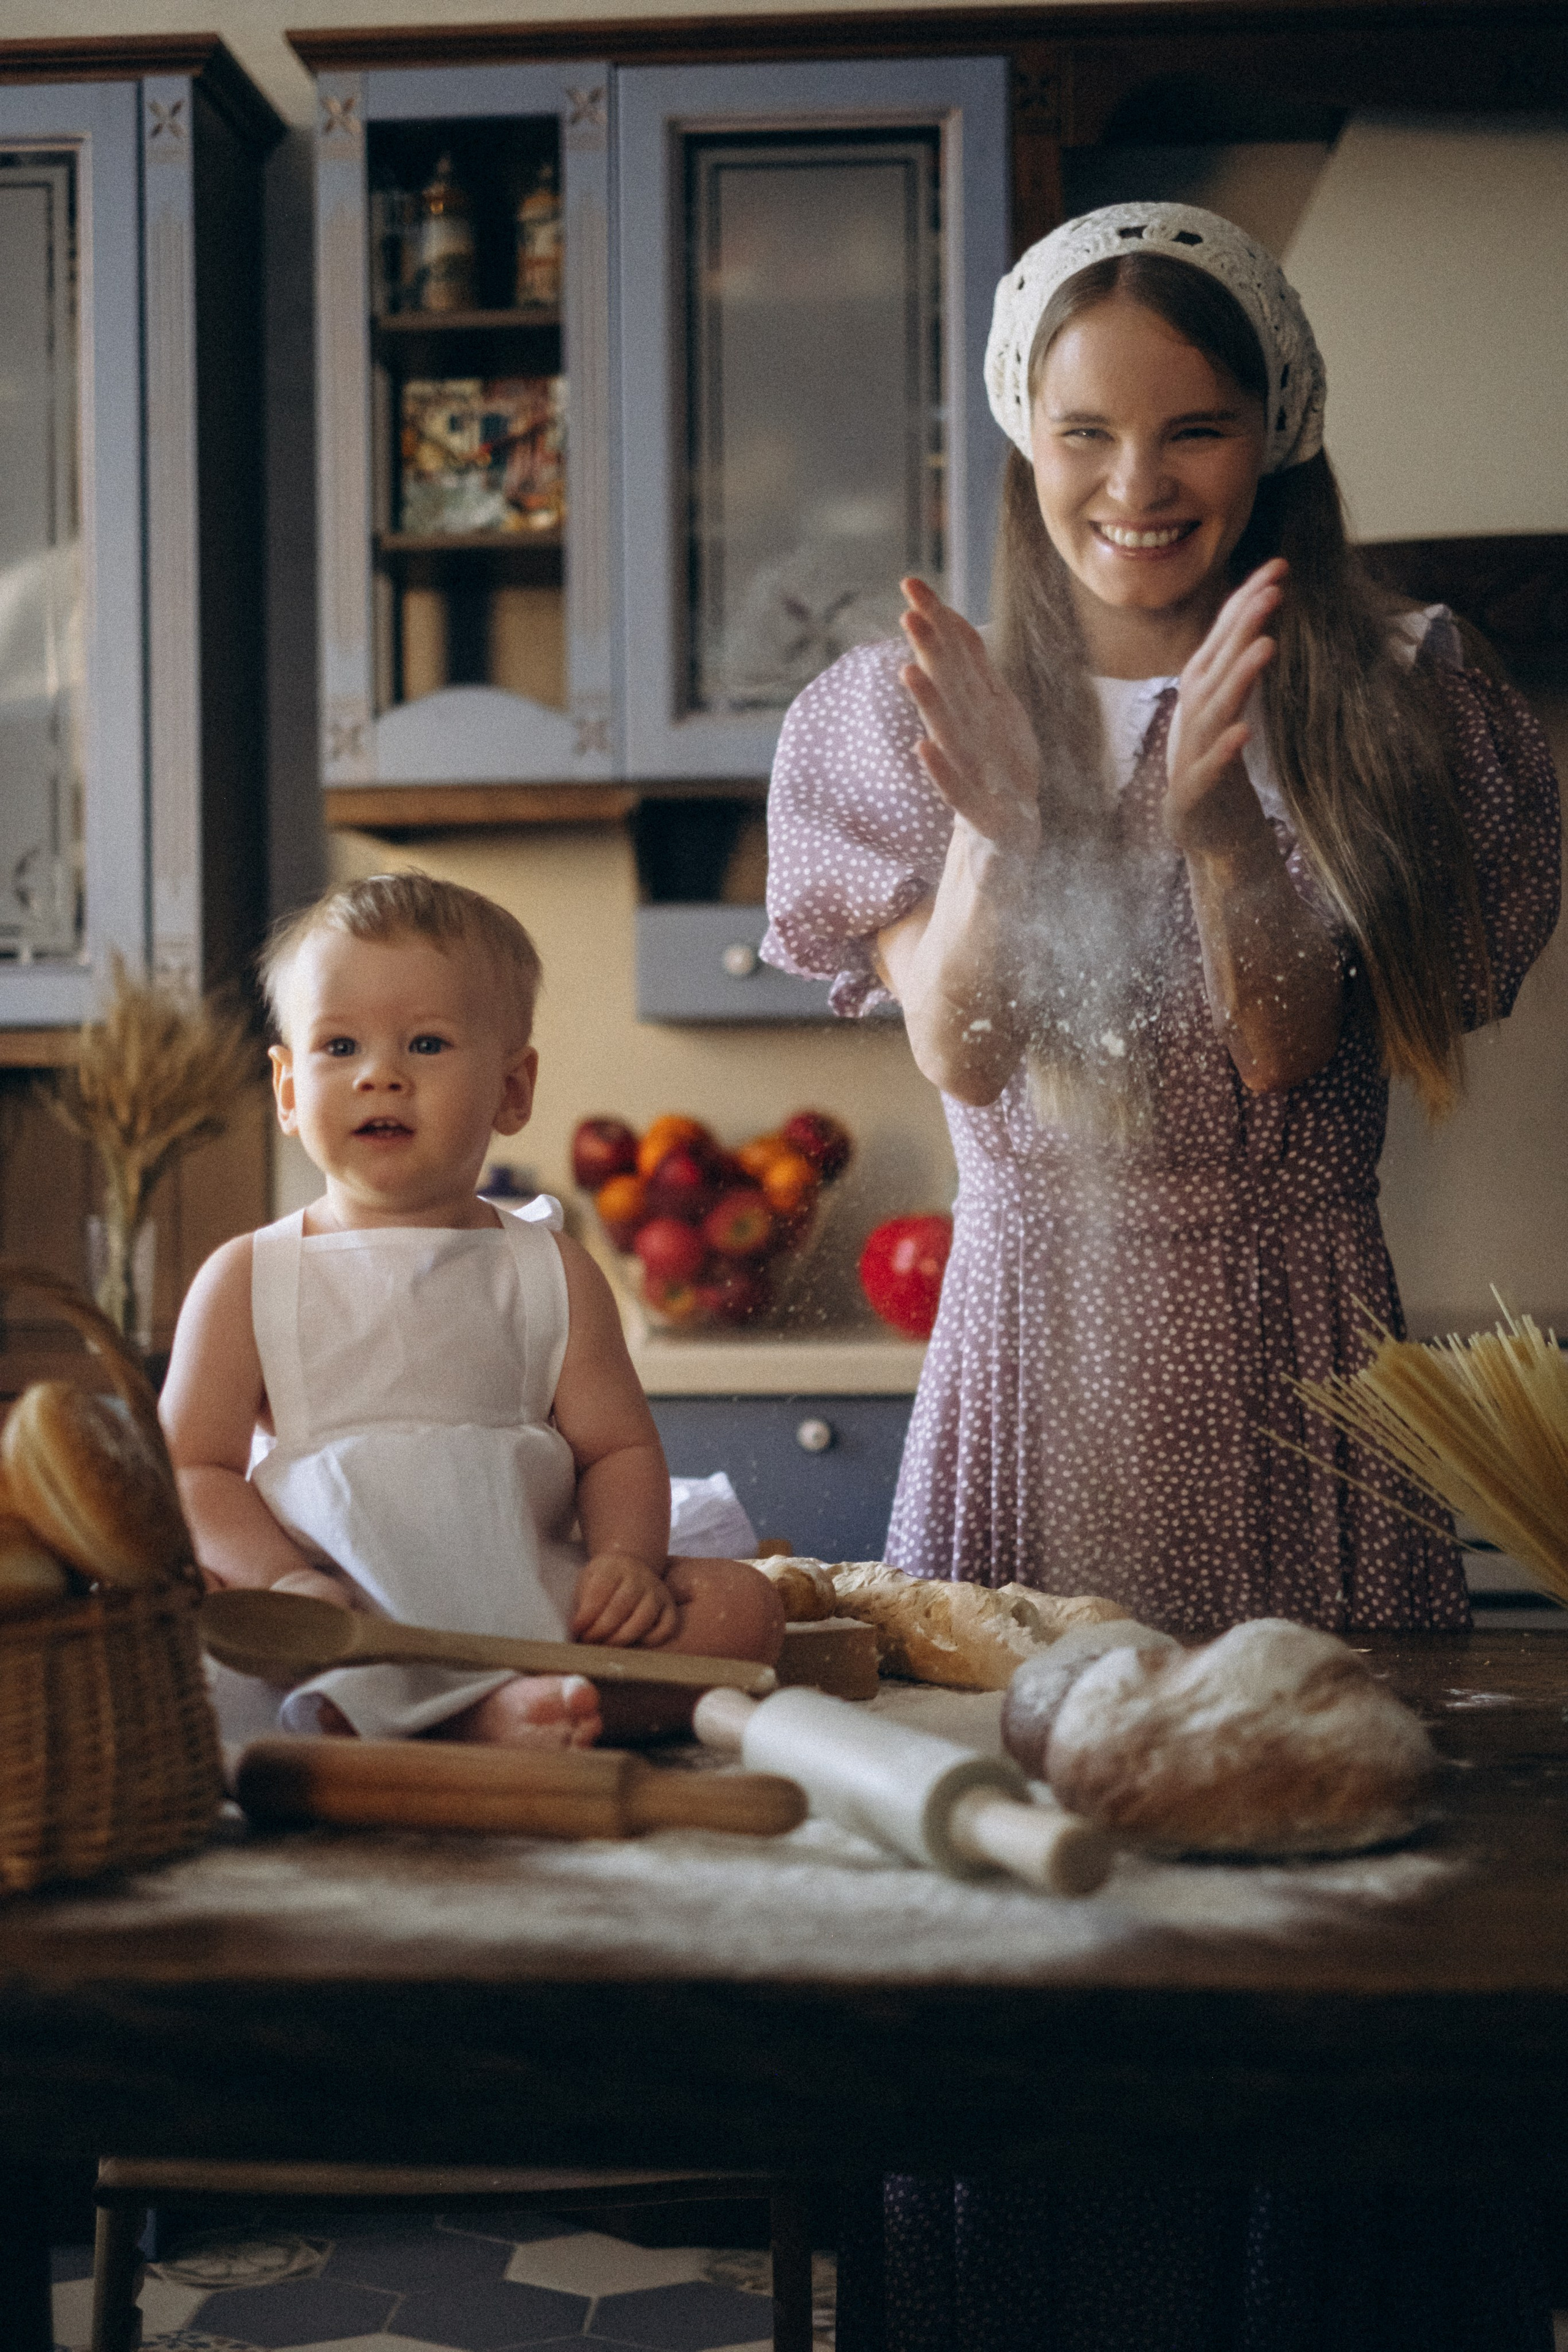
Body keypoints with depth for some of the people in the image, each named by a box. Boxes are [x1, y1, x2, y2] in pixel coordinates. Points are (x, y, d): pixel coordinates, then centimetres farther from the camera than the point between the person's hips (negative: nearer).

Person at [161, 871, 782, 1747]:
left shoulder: (551, 1273, 10)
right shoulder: (247, 1280, 6)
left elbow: (619, 1449, 7)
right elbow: (194, 1471, 0)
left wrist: (627, 1561, -15)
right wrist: (292, 1587, -18)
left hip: (530, 1596, 2)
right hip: (343, 1607, -1)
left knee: (741, 1602, -18)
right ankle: (486, 1708, -45)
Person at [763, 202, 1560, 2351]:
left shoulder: (1386, 699, 4)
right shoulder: (914, 714, 8)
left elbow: (1289, 1050, -5)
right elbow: (960, 1055, -2)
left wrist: (1213, 809, -21)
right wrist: (996, 811, -18)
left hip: (1286, 1362, -1)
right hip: (1028, 1356, 1)